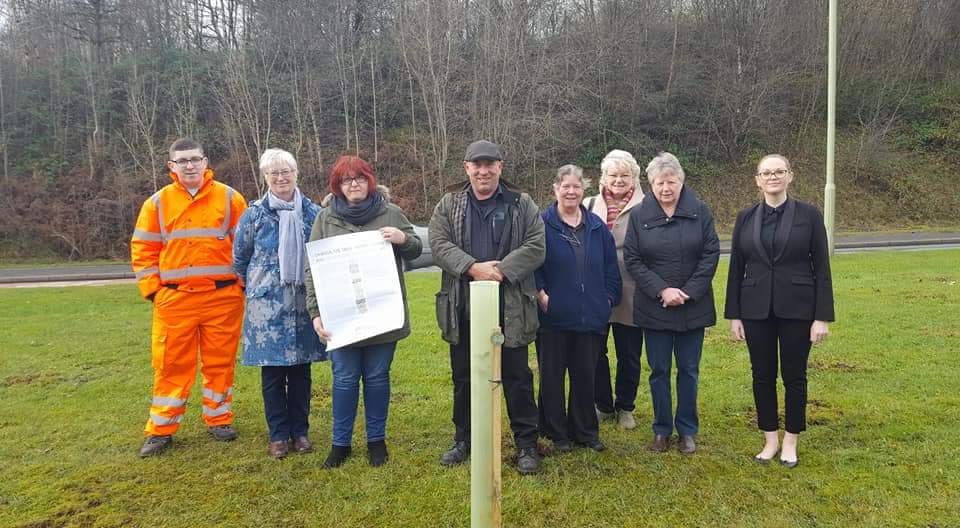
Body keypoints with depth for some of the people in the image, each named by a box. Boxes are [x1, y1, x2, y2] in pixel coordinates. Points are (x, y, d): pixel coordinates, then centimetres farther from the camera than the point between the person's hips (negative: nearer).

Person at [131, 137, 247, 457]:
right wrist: (152, 289, 0)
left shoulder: (229, 198, 2)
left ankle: (219, 420, 24)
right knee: (171, 365, 5)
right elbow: (142, 250, 7)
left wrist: (243, 281, -3)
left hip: (223, 296, 0)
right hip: (174, 299, 1)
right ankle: (161, 430, 17)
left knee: (220, 362, 8)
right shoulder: (158, 203, 6)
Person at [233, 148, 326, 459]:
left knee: (301, 369, 8)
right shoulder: (254, 214, 0)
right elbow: (239, 258, 10)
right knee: (272, 370, 4)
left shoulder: (313, 212, 3)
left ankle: (300, 432, 20)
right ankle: (278, 434, 16)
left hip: (304, 302, 1)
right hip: (267, 304, -1)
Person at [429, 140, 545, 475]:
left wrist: (500, 270, -20)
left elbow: (535, 247, -7)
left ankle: (526, 443, 20)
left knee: (517, 377, 6)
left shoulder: (522, 205, 2)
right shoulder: (449, 204, 6)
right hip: (463, 308, 2)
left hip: (510, 309, -2)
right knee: (463, 377, 14)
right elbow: (439, 244, -4)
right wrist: (473, 267, -20)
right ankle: (464, 439, 31)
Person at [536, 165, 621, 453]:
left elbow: (610, 267, 12)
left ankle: (585, 430, 27)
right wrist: (541, 294, -12)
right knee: (552, 377, 6)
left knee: (585, 375, 11)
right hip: (553, 317, -3)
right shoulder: (542, 224, -4)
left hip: (590, 318, 3)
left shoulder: (597, 226, 9)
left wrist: (609, 298, 5)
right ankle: (556, 432, 22)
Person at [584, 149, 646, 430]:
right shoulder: (589, 206, 5)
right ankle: (603, 405, 29)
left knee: (629, 356, 10)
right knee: (595, 352, 10)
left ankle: (625, 407, 30)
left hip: (630, 293, -2)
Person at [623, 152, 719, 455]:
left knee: (689, 370, 9)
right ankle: (662, 430, 23)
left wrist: (688, 292, -11)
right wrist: (662, 290, -14)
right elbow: (632, 259, -4)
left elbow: (711, 253, -3)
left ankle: (687, 430, 24)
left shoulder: (699, 211, -1)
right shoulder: (639, 215, -2)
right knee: (659, 371, 8)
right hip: (654, 308, 0)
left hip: (693, 307, 0)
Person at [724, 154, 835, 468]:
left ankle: (790, 442, 23)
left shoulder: (809, 215, -2)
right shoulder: (745, 218, 4)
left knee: (794, 376, 7)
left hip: (797, 309, -2)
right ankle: (770, 439, 24)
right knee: (763, 375, 9)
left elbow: (821, 268, -3)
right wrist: (733, 315, 3)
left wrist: (822, 316, -7)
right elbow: (736, 269, 5)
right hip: (756, 310, 2)